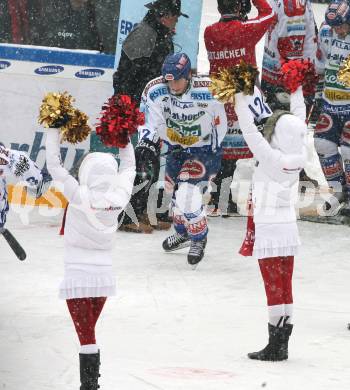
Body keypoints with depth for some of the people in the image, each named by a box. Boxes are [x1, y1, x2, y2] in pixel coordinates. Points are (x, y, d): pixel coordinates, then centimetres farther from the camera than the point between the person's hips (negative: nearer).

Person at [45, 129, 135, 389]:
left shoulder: (80, 197, -20)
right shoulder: (119, 198, -9)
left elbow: (54, 164, -11)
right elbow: (129, 166, 10)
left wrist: (54, 129, -4)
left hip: (78, 277, -5)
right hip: (104, 277, 5)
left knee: (86, 337, -5)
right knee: (89, 333, 19)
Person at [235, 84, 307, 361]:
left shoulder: (270, 158, -18)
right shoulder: (298, 158, -2)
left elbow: (249, 129, -18)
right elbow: (300, 121, 11)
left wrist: (241, 97, -12)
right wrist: (297, 89, 21)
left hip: (269, 231, -6)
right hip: (290, 229, 6)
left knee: (274, 290, -4)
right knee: (285, 290, 9)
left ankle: (275, 347, -2)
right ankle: (282, 345, 12)